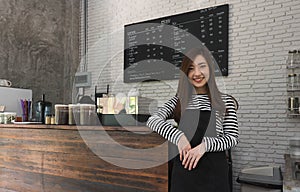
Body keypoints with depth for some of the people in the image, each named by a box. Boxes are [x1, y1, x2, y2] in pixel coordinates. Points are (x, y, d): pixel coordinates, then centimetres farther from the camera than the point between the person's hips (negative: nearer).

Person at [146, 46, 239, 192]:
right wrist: (178, 136, -22)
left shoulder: (225, 101, 2)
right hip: (183, 167, 1)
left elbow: (232, 138, -2)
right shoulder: (179, 101, 6)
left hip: (214, 170, -1)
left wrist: (205, 145, -19)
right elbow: (152, 120, -6)